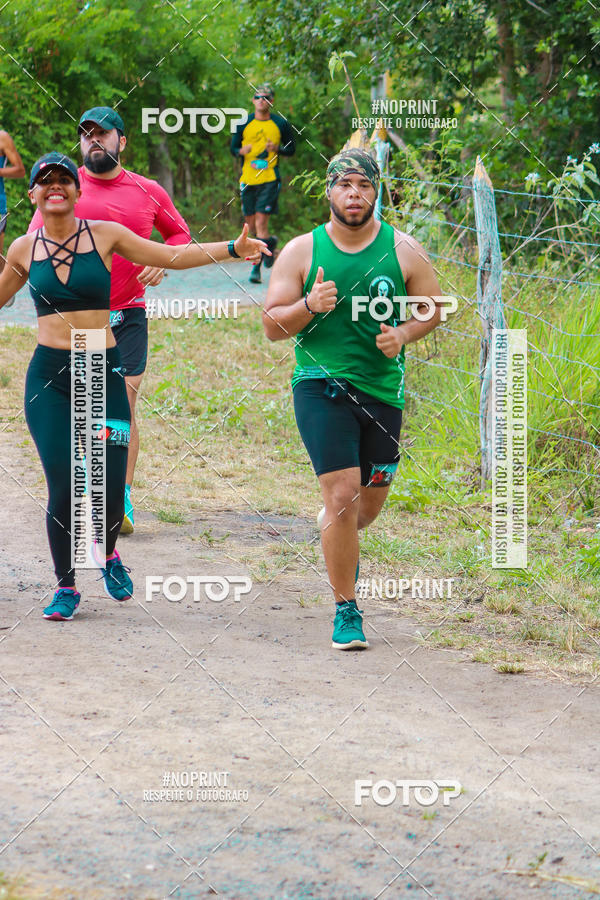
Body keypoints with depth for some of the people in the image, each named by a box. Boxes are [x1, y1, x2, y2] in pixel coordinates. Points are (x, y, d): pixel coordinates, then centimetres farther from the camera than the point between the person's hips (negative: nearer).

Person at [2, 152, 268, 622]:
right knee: (63, 487, -7)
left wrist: (231, 248, 2)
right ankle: (66, 587, 11)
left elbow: (172, 255, 9)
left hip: (103, 372, 0)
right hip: (49, 375, 0)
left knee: (110, 489, -1)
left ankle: (108, 555, 32)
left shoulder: (105, 235, 3)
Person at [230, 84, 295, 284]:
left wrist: (277, 149, -11)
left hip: (270, 179, -3)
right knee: (251, 225, 9)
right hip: (248, 178, 3)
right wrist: (242, 151, -12)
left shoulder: (281, 124, 2)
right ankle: (270, 242, 41)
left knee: (261, 223, -13)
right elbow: (233, 148, 12)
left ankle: (256, 268, -9)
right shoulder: (243, 124, 6)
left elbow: (291, 149, 10)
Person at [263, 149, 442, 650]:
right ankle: (346, 610, -4)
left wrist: (402, 334, -10)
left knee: (371, 501, 13)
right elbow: (272, 327, 0)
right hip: (321, 385, -3)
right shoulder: (302, 252, -1)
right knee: (342, 494, -15)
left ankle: (339, 533, 51)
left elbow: (433, 308, 10)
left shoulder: (404, 251, 1)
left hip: (383, 390, 3)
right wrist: (309, 306, -20)